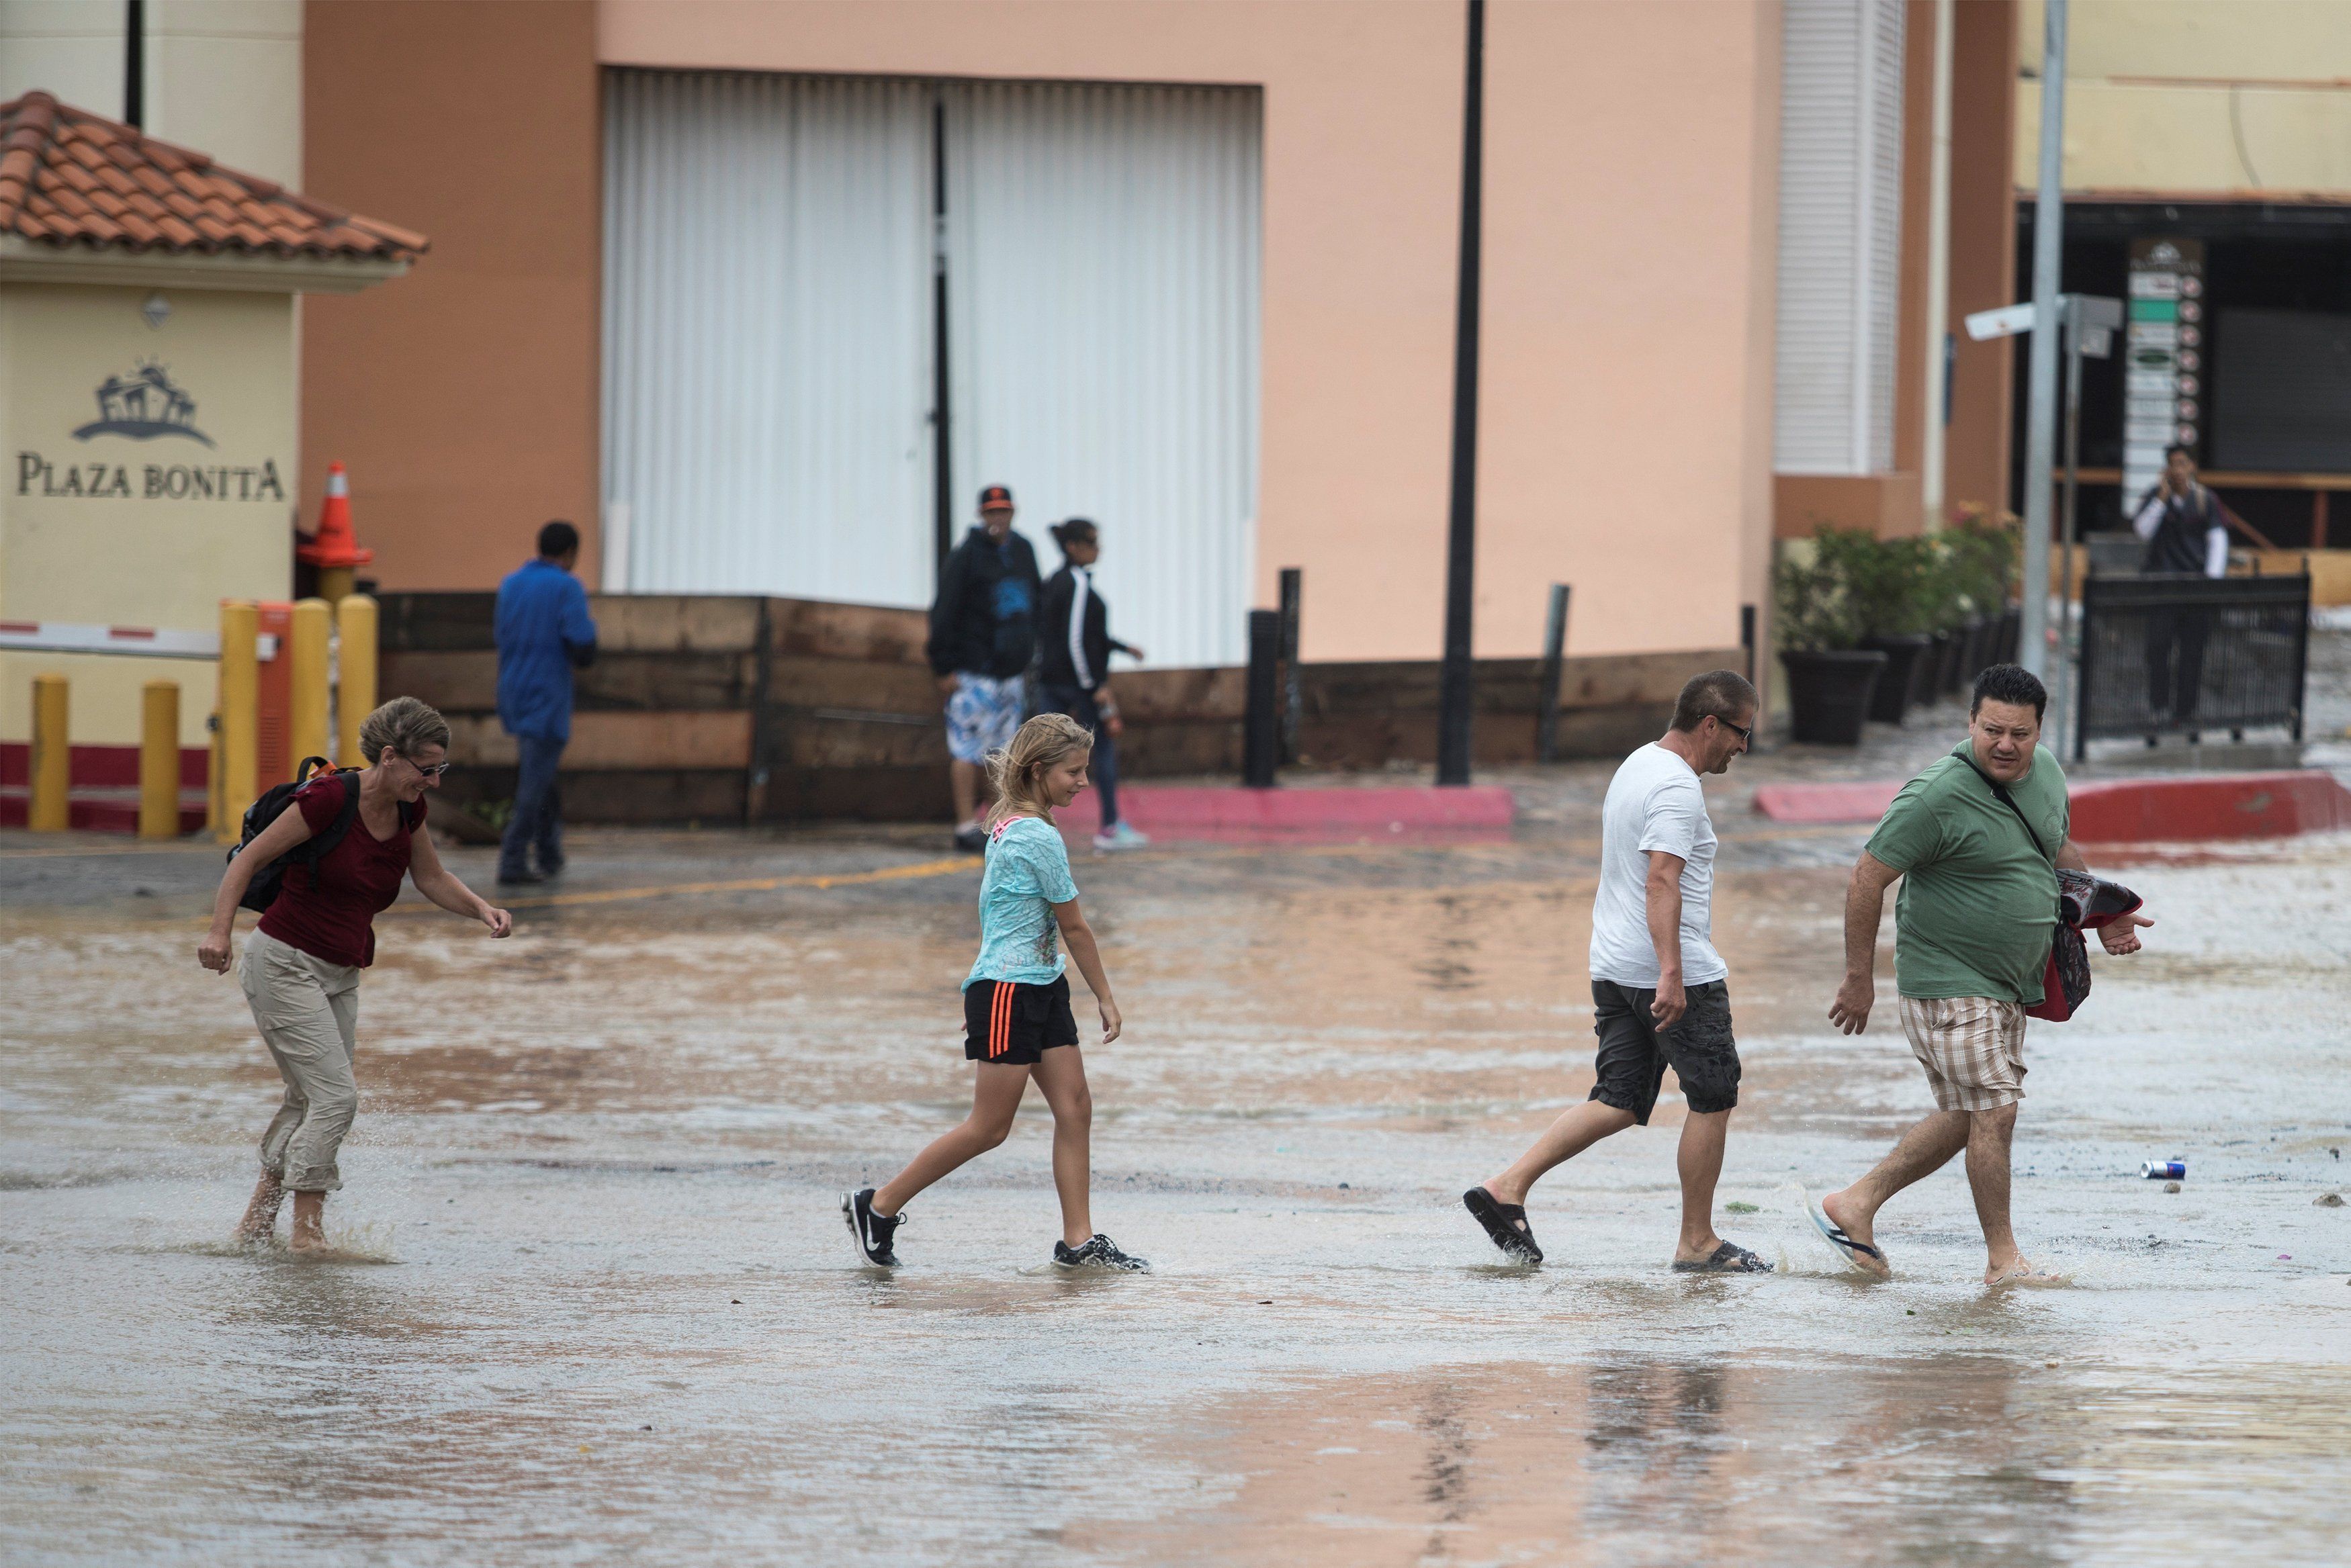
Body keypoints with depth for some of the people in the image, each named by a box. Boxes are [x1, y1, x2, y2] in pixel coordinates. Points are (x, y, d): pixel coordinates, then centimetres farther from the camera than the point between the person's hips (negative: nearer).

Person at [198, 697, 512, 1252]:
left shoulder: (408, 810, 2)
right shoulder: (331, 798, -20)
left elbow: (432, 879, 17)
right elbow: (249, 859, -15)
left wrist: (481, 910, -2)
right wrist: (220, 932, -25)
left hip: (340, 975, 8)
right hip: (284, 962, -8)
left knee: (308, 1102, 14)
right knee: (335, 1097, -15)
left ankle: (255, 1225, 25)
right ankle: (307, 1231, -11)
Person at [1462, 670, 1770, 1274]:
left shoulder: (1637, 767, 18)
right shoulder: (1677, 788, -15)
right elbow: (1661, 881, -26)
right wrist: (1670, 974, -34)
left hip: (1615, 970, 9)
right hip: (1679, 976, -9)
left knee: (1619, 1102, 7)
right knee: (1712, 1100, 3)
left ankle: (1508, 1188, -4)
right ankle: (1697, 1242, 8)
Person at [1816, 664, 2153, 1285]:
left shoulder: (2046, 773, 4)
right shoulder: (1937, 796, -21)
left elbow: (2061, 850, 25)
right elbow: (1868, 878, -16)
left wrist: (2102, 914, 13)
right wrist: (1860, 979, -14)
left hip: (2008, 986, 9)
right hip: (1950, 983, -9)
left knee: (1967, 1118, 13)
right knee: (1994, 1112, -8)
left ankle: (1855, 1205, 23)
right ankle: (2003, 1258, 4)